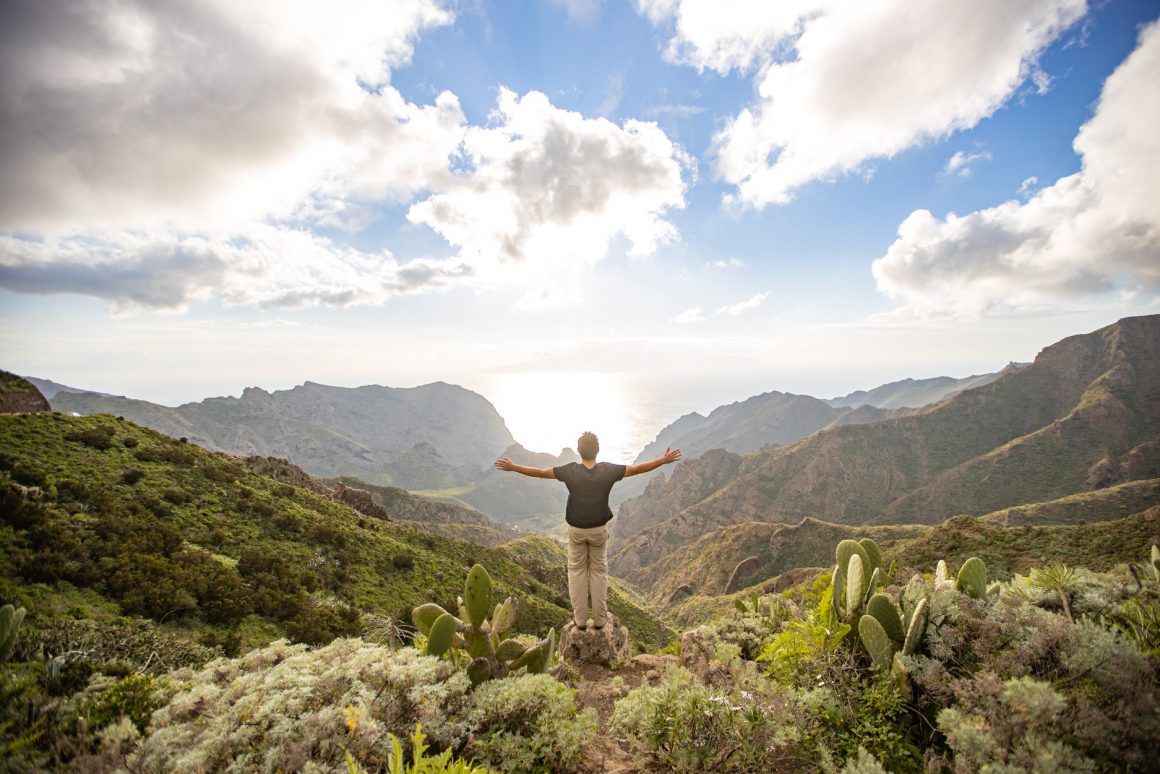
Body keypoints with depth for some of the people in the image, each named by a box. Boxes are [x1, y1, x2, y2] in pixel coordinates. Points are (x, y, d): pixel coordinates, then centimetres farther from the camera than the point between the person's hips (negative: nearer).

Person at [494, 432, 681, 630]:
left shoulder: (570, 471, -18)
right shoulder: (608, 470, -17)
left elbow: (540, 472, -11)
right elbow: (637, 469, -11)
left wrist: (513, 467, 0)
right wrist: (664, 460, -1)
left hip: (576, 530, 0)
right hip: (599, 529, 0)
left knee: (577, 571, 14)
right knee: (599, 571, 14)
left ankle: (580, 619, 19)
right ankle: (599, 619, 21)